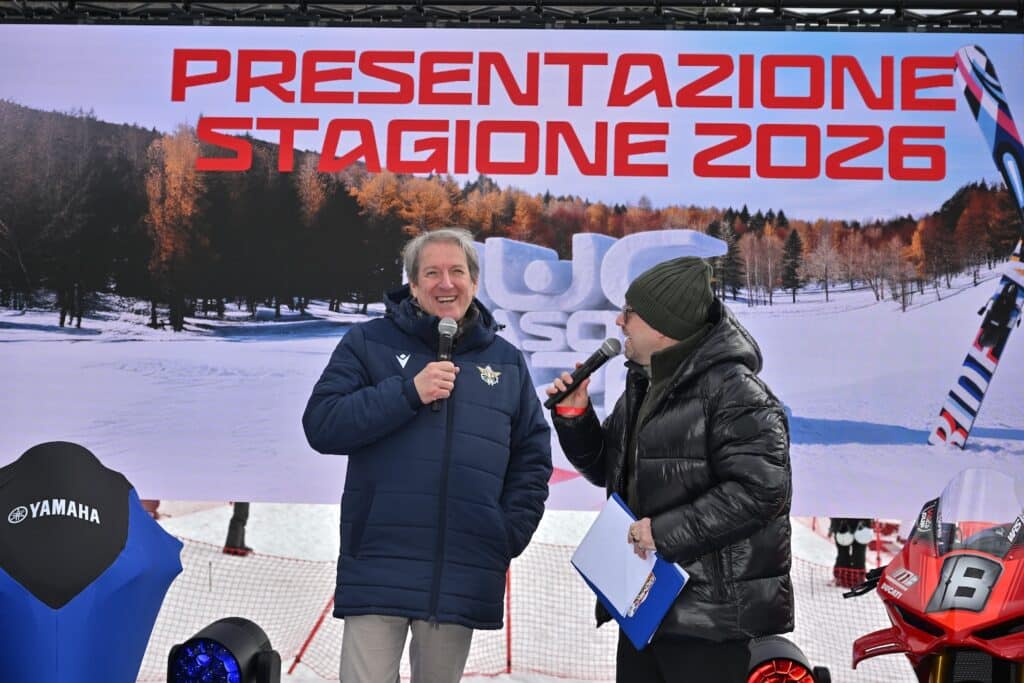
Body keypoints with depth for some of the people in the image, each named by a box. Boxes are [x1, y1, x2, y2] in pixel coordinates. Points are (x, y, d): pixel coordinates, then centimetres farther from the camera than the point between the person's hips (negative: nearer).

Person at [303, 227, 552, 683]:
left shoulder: (507, 362, 12)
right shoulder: (369, 343, 3)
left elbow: (533, 457, 16)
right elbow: (321, 425, -7)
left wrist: (511, 531, 3)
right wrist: (408, 393, -15)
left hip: (464, 575, 3)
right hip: (379, 570, -2)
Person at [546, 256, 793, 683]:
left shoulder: (733, 390, -16)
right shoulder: (642, 387, 13)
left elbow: (761, 489, -24)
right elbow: (606, 470, 22)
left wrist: (666, 531, -23)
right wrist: (574, 416, 4)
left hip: (710, 615, -9)